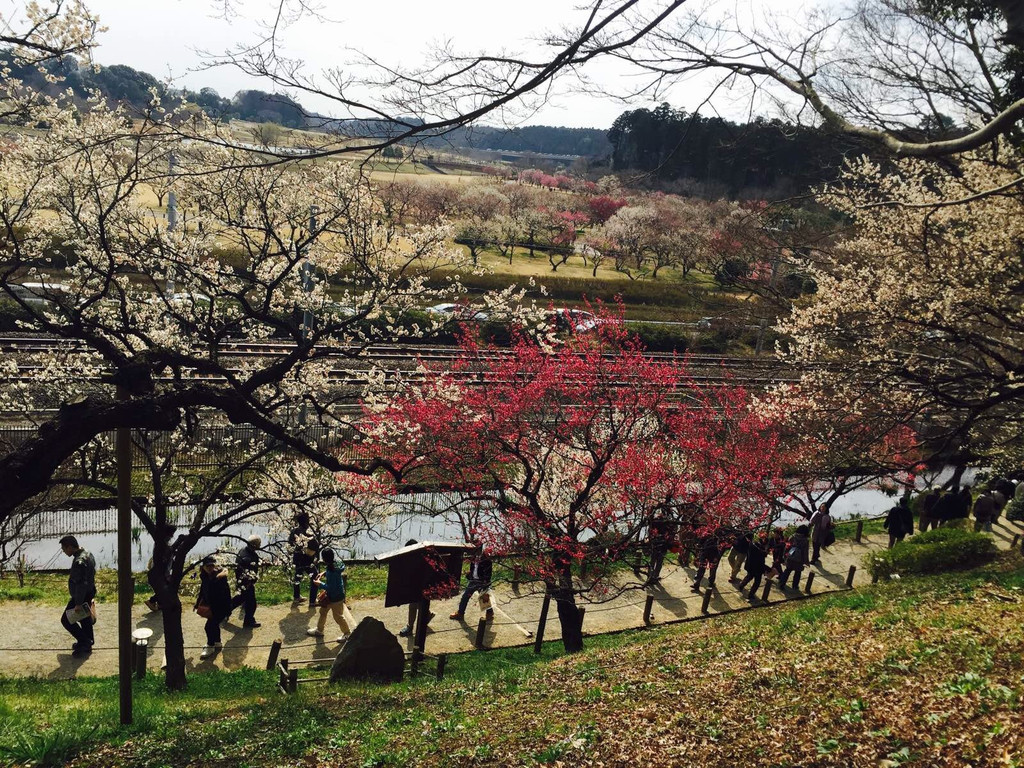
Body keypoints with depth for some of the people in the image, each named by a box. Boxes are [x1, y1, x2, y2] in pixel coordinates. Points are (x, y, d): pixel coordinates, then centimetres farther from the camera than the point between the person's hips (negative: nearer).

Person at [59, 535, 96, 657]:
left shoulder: (79, 562, -29)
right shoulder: (88, 555, 4)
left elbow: (80, 584, -29)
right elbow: (92, 573, 15)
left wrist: (78, 603, -24)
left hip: (81, 596, -9)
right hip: (89, 593, 9)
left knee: (66, 620, 4)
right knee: (85, 618, 21)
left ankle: (84, 643, 6)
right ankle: (88, 642, 33)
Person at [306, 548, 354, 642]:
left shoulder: (332, 572, -38)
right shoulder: (336, 563, -10)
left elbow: (331, 588, -32)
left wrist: (320, 584, -21)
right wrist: (324, 573, 0)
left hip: (336, 597, -9)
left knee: (338, 615, 13)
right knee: (323, 611, 25)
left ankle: (347, 633, 34)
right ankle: (319, 629, 45)